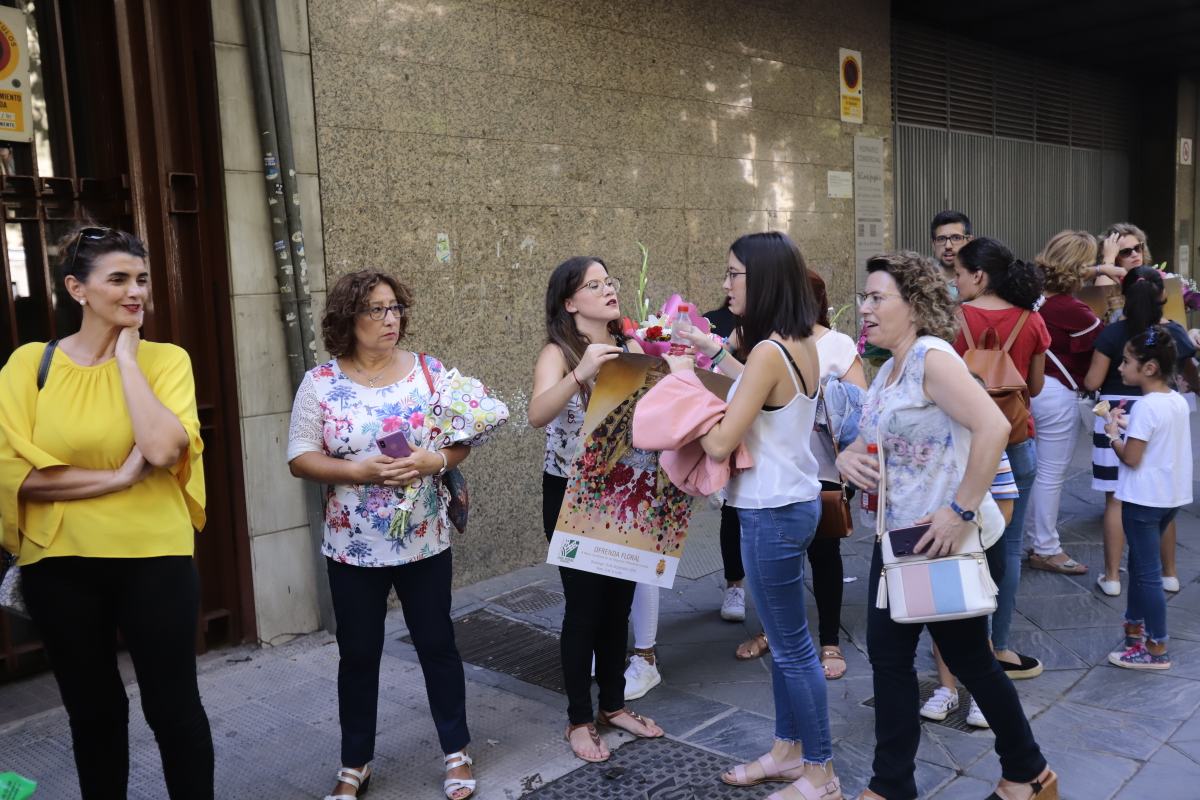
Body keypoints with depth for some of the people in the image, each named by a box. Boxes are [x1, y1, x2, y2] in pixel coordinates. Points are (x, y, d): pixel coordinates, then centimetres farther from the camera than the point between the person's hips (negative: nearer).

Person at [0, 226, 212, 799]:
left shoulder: (165, 359, -4)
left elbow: (162, 450, -21)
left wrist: (127, 357, -14)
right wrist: (119, 478, -17)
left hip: (153, 557, -1)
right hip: (60, 564, 1)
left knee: (172, 705, 7)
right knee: (92, 710, 18)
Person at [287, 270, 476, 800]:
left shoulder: (430, 371, -1)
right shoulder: (320, 383, -5)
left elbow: (463, 438, 2)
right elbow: (300, 458, -6)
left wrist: (436, 460, -19)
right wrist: (359, 470, -20)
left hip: (425, 541, 1)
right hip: (353, 547, 0)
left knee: (437, 644, 12)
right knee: (358, 655, 12)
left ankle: (457, 751, 29)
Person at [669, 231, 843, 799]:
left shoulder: (768, 352, -23)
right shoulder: (800, 344, 5)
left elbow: (719, 443, -22)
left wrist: (686, 380, -9)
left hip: (772, 513, -9)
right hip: (791, 502, 10)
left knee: (792, 645, 4)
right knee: (784, 638, 19)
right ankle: (788, 751, 34)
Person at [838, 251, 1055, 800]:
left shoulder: (932, 358, -18)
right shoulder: (888, 369, 10)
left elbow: (993, 427, -30)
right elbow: (871, 441, 18)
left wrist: (962, 512, -29)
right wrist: (847, 457, -5)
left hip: (950, 542, -8)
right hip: (899, 536, 8)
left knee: (968, 658, 9)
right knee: (888, 655, 10)